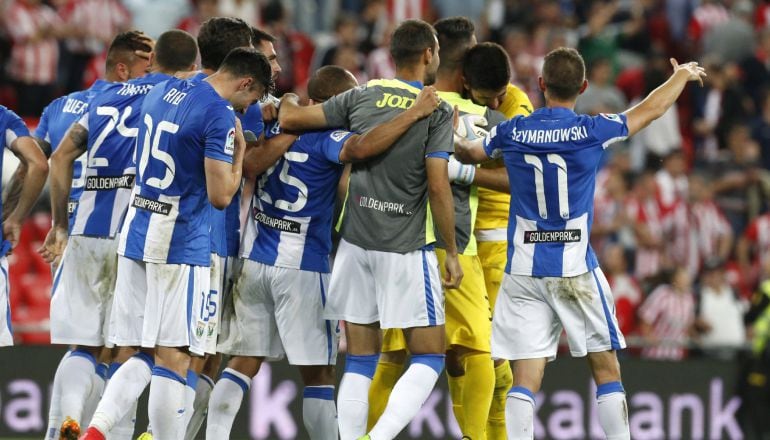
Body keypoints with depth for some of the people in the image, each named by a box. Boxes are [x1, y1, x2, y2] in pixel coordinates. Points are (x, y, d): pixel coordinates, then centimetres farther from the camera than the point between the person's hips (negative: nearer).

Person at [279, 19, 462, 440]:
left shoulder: (363, 95, 4)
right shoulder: (437, 111, -5)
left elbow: (291, 119, 3)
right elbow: (438, 187, -11)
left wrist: (288, 101, 27)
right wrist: (452, 253, -3)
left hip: (356, 243, 4)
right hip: (406, 248, -4)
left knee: (359, 362, 9)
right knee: (429, 358, 4)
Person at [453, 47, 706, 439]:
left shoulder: (512, 132, 0)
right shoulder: (590, 131, -6)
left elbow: (467, 153, 21)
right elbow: (651, 109, 11)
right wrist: (682, 75, 30)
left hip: (523, 271, 2)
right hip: (575, 270, -2)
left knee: (525, 380, -2)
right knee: (606, 370, 9)